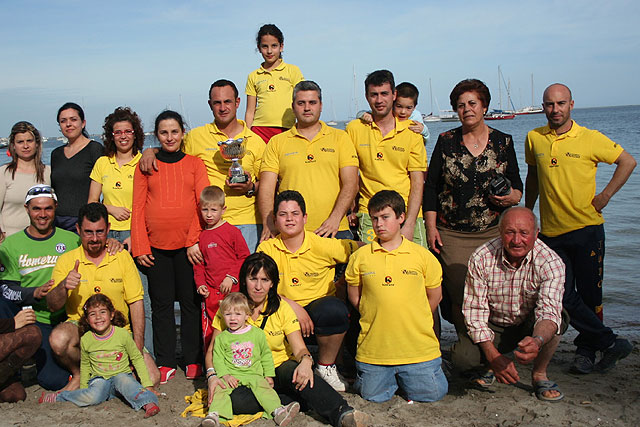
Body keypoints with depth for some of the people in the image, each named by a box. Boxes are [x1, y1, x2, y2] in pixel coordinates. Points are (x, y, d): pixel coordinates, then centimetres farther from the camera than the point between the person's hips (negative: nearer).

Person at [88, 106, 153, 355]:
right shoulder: (102, 163, 14)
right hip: (108, 236, 4)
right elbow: (91, 202, 18)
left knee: (141, 298, -9)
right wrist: (111, 209, -2)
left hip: (137, 236, -3)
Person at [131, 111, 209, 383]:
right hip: (156, 245, 1)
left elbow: (203, 204, 0)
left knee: (190, 302, 3)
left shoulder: (194, 164, 7)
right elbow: (138, 208, 7)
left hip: (187, 244, -1)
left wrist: (195, 240, -10)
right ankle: (165, 364, 14)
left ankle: (194, 362, 14)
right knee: (161, 304, 5)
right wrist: (140, 247, -1)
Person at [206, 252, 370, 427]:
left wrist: (306, 360, -31)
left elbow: (299, 349, -6)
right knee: (231, 399, -34)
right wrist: (212, 376, -19)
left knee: (292, 368, -35)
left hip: (280, 371, 0)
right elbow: (212, 350, 2)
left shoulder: (282, 308, 1)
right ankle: (303, 400, -27)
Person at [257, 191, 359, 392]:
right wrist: (293, 306, -20)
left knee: (335, 309, -34)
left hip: (318, 305, -1)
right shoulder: (267, 249, 0)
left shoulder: (322, 245, -5)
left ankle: (325, 367, -6)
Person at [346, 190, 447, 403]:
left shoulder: (422, 255, -1)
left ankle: (404, 376, 29)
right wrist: (376, 318, 7)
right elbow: (354, 298, 11)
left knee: (431, 394, 0)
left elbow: (434, 296, 9)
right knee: (374, 396, 3)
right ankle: (393, 377, 33)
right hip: (373, 348, 1)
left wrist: (415, 322, 8)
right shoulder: (360, 256, 0)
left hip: (418, 347, 0)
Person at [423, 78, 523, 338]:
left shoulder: (503, 142, 7)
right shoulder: (446, 141, 5)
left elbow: (516, 183, 15)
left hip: (494, 232, 1)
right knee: (458, 295, -3)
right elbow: (431, 187, 5)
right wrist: (431, 227, -2)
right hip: (451, 234, 0)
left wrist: (512, 197, -8)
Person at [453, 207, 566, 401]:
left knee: (558, 317, -33)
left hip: (530, 328, 0)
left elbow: (549, 312, -34)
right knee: (462, 358, -27)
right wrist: (493, 356, -28)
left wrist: (537, 341, -57)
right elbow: (475, 312, -17)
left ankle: (539, 374, -7)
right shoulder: (481, 258, -20)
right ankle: (490, 366, 12)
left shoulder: (551, 262, -22)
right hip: (493, 328, 0)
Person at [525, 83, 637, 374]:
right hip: (551, 231, 3)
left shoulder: (591, 139, -4)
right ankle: (611, 343, 13)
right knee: (564, 297, -1)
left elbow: (628, 162, 6)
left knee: (590, 294, 4)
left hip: (587, 228, -2)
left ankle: (586, 349, 21)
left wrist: (605, 195, -3)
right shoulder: (534, 138, 4)